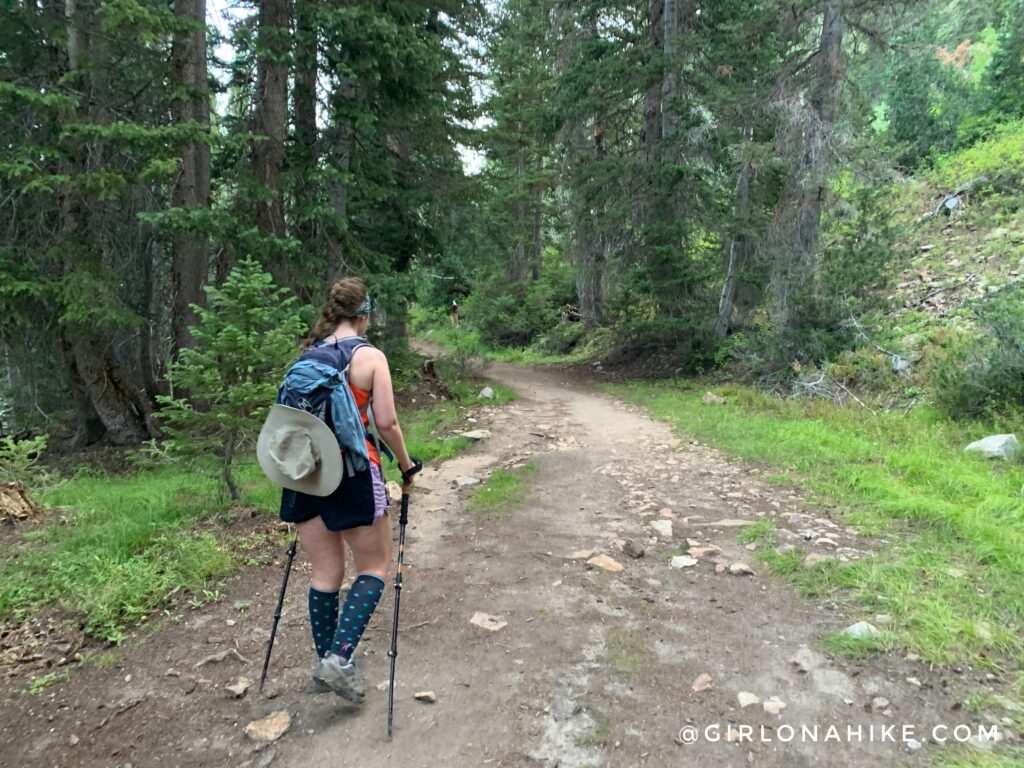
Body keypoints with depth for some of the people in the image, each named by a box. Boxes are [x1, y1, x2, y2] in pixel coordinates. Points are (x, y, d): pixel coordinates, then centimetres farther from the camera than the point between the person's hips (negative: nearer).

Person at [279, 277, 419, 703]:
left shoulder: (306, 355, 7)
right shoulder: (370, 356, -8)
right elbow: (386, 422, -11)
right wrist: (406, 464, 4)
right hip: (353, 472, -5)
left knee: (326, 573, 16)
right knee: (374, 567, 11)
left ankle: (326, 661, 26)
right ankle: (339, 658, -2)